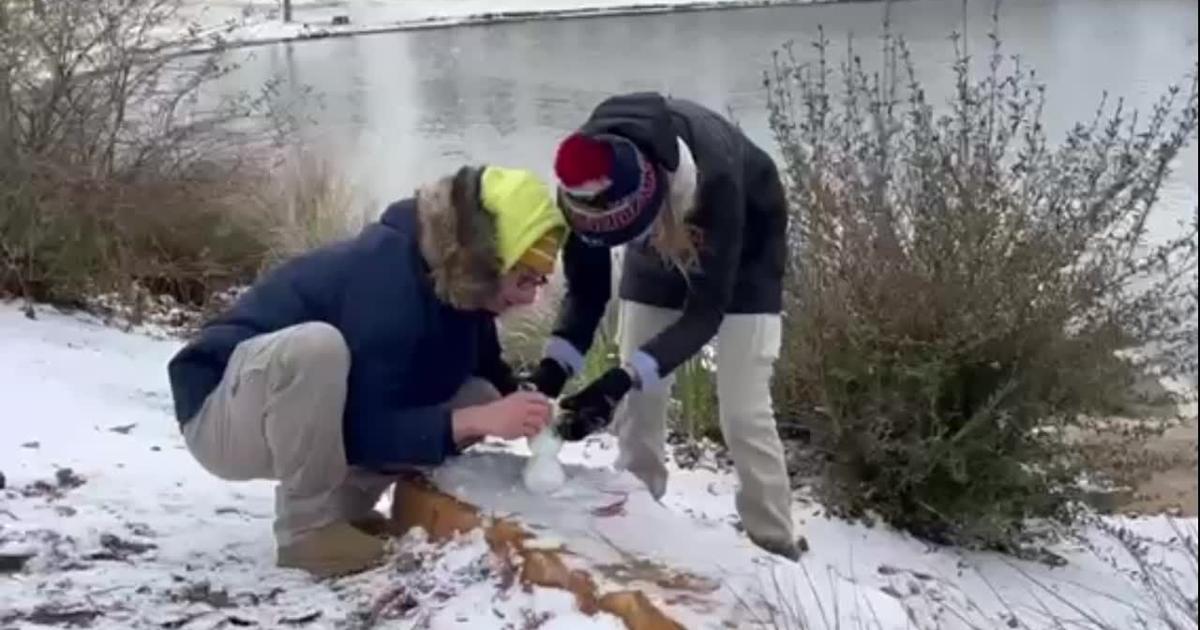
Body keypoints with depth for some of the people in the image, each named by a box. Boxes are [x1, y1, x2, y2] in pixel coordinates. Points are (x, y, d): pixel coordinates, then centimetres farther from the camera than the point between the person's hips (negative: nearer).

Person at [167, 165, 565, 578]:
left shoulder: (458, 286, -5)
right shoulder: (387, 274, -30)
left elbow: (491, 374, 7)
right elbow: (366, 430, -31)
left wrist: (524, 409, -11)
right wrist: (479, 421, -35)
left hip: (318, 425, 8)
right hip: (225, 419, -7)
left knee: (478, 399, -7)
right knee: (316, 345, -39)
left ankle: (343, 507, 4)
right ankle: (308, 528, -21)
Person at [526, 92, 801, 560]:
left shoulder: (714, 177, -44)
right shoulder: (588, 182, -31)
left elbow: (707, 310, -38)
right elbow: (586, 288, -18)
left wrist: (623, 378, -49)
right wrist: (556, 362, -35)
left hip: (742, 254, -4)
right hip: (658, 253, 4)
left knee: (744, 415, -9)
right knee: (638, 402, 2)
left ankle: (776, 551, 3)